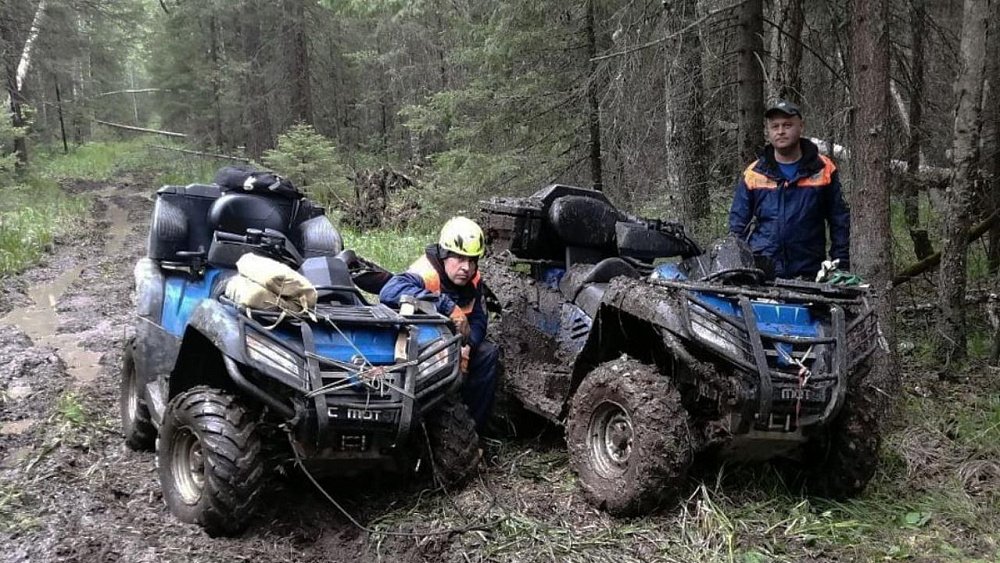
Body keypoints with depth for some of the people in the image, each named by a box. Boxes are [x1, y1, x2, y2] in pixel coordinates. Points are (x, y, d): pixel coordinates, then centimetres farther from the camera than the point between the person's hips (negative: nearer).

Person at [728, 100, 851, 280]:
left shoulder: (824, 170, 6)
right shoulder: (753, 174, 7)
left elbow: (839, 223, 9)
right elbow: (738, 224, 11)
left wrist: (841, 268, 4)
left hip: (808, 273, 0)